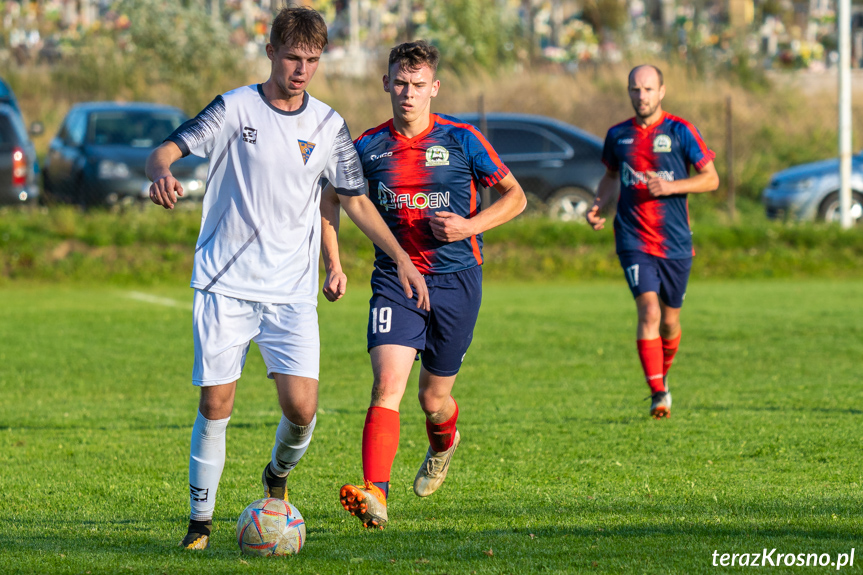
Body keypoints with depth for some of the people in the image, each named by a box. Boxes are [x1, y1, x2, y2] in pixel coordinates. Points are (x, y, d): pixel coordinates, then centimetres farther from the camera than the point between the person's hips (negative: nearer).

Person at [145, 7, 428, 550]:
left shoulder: (328, 125, 7)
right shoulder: (236, 108, -3)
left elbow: (355, 199, 16)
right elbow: (168, 149, -11)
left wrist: (402, 257, 10)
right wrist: (163, 173, -36)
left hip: (292, 294, 2)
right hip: (226, 286, -2)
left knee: (302, 408, -8)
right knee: (215, 406, -4)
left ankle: (278, 474, 24)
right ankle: (201, 520, 10)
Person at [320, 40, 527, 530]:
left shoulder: (461, 140, -4)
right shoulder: (370, 146, 1)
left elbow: (514, 196, 4)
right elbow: (332, 199, 17)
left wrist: (469, 226, -13)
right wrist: (334, 264, 6)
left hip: (455, 281, -1)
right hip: (394, 281, 1)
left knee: (435, 400, 8)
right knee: (387, 384, -19)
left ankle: (444, 444, 46)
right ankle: (375, 495, -29)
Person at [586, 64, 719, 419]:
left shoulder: (680, 132, -3)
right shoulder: (618, 135, 6)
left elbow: (711, 179, -2)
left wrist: (670, 187, -17)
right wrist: (599, 207, 5)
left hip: (675, 243, 0)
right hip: (634, 240, 0)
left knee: (669, 320, 10)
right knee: (649, 311, -17)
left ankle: (662, 375, 38)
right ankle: (658, 394, -18)